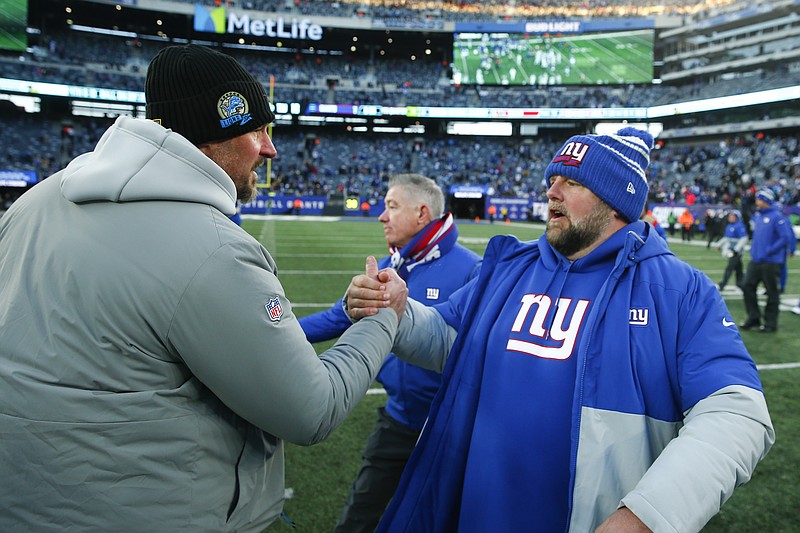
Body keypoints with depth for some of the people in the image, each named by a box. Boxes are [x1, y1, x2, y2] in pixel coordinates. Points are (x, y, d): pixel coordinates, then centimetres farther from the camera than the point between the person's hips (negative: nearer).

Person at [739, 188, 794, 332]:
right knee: (747, 286, 5)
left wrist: (769, 250, -18)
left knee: (772, 292, 3)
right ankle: (753, 318, 17)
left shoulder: (777, 216, -13)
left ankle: (770, 323, 13)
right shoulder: (757, 216, 10)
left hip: (770, 262, -7)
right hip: (755, 260, 7)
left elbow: (786, 237, -19)